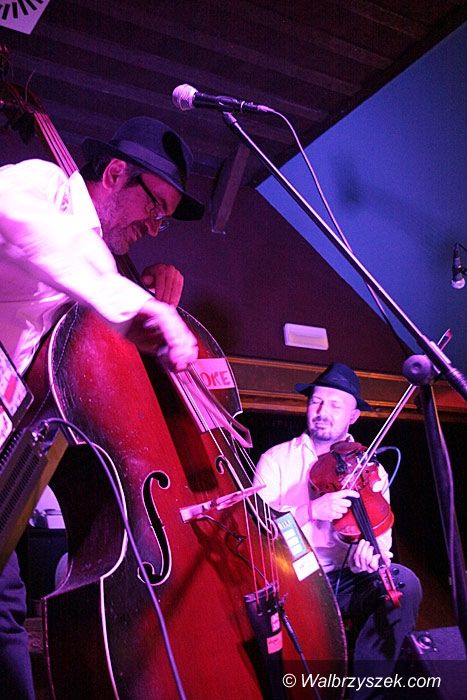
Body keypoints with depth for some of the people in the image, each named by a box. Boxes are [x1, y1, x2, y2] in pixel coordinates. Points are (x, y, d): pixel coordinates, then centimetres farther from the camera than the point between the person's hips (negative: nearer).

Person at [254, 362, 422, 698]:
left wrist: (365, 557, -25)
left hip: (345, 581, 2)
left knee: (404, 582, -26)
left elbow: (381, 535, -1)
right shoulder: (276, 459, 4)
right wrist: (312, 510, -25)